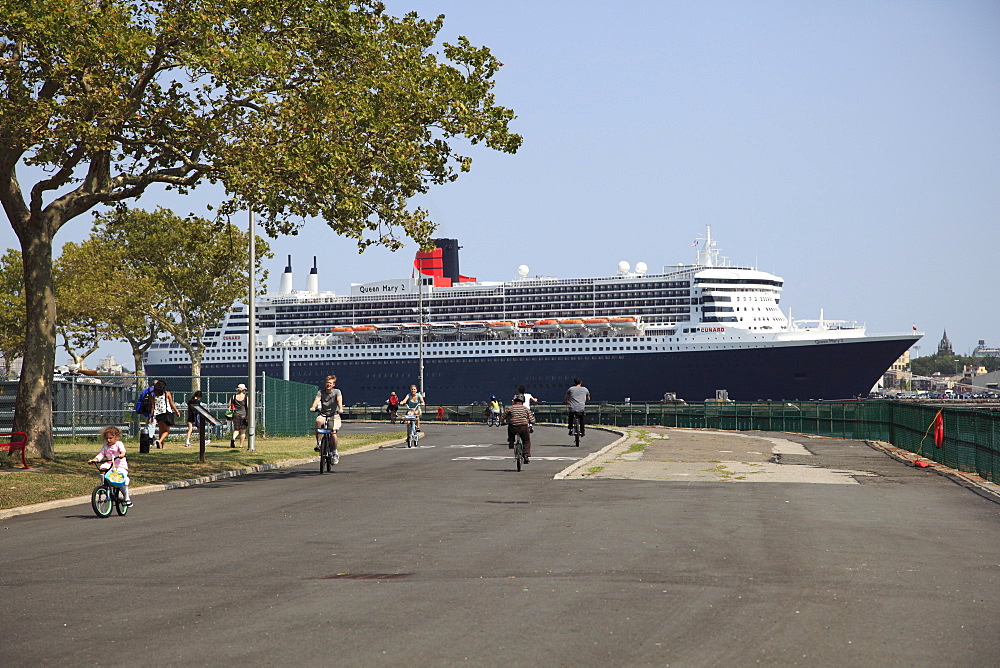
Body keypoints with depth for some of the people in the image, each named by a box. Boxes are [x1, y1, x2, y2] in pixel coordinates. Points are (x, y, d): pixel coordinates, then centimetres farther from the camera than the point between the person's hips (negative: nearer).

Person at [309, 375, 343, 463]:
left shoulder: (337, 392, -2)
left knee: (333, 432, -21)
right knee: (318, 421, -34)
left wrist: (340, 408, -42)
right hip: (323, 414, 1)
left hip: (334, 415, -1)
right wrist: (313, 407, -40)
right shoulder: (321, 392, 1)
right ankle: (318, 443, -22)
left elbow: (339, 400, -21)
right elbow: (317, 400, -17)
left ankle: (335, 453, -3)